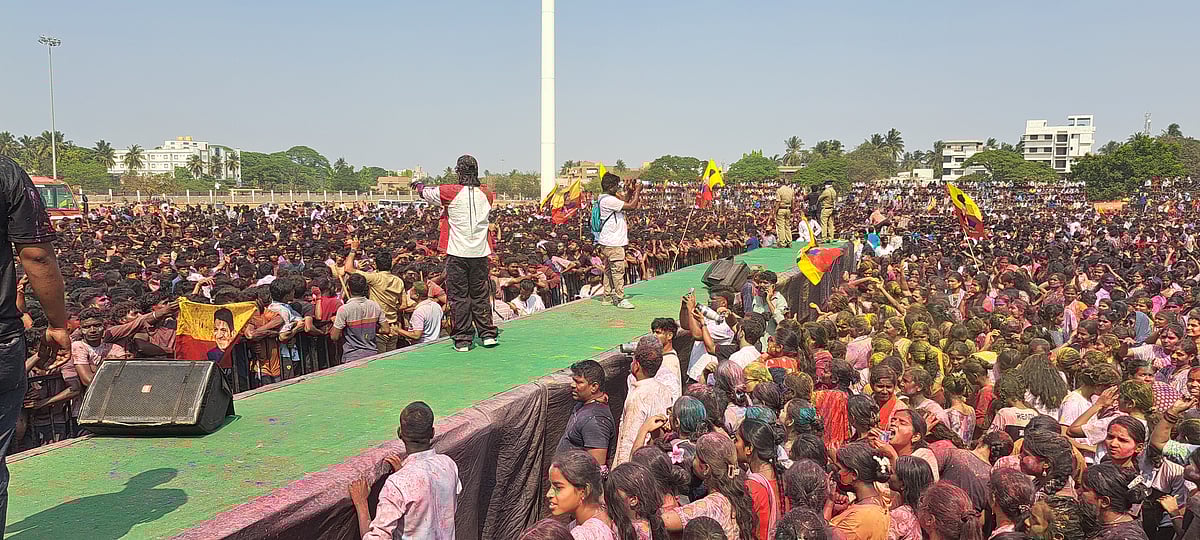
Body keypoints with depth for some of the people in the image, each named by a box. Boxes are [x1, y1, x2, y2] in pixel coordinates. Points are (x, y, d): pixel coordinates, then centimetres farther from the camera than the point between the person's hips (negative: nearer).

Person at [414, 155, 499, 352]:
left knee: (458, 297, 3)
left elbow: (426, 192, 9)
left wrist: (418, 184, 31)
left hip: (457, 254, -4)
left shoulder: (450, 192, -8)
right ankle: (488, 334, 16)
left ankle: (463, 339, 5)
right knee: (480, 295, 14)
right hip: (480, 254, 4)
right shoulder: (486, 195, 3)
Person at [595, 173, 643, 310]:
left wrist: (629, 192, 16)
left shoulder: (604, 198, 13)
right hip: (613, 242, -11)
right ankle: (620, 298, -3)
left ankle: (608, 296, 21)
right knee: (618, 269, -7)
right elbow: (631, 206, -18)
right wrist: (637, 190, -7)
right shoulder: (608, 200, -19)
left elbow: (624, 203, 26)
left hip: (607, 241, 11)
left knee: (609, 269, 15)